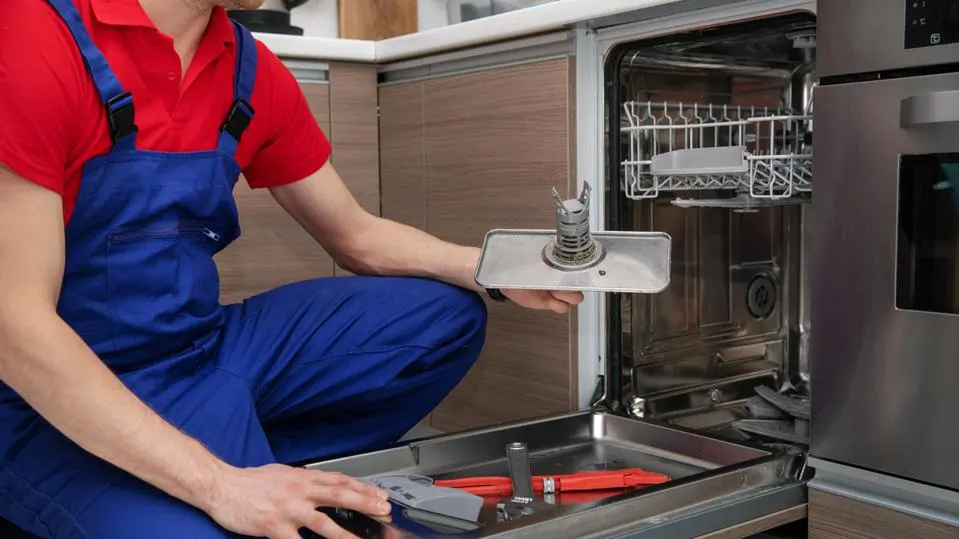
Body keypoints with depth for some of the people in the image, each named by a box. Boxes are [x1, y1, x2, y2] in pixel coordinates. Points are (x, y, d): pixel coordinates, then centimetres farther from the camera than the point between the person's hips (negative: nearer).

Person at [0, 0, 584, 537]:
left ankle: (263, 472, -6)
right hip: (66, 403, -7)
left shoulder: (252, 69, 0)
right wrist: (219, 486, -27)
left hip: (211, 350, 7)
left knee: (449, 316, 2)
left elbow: (356, 237, 11)